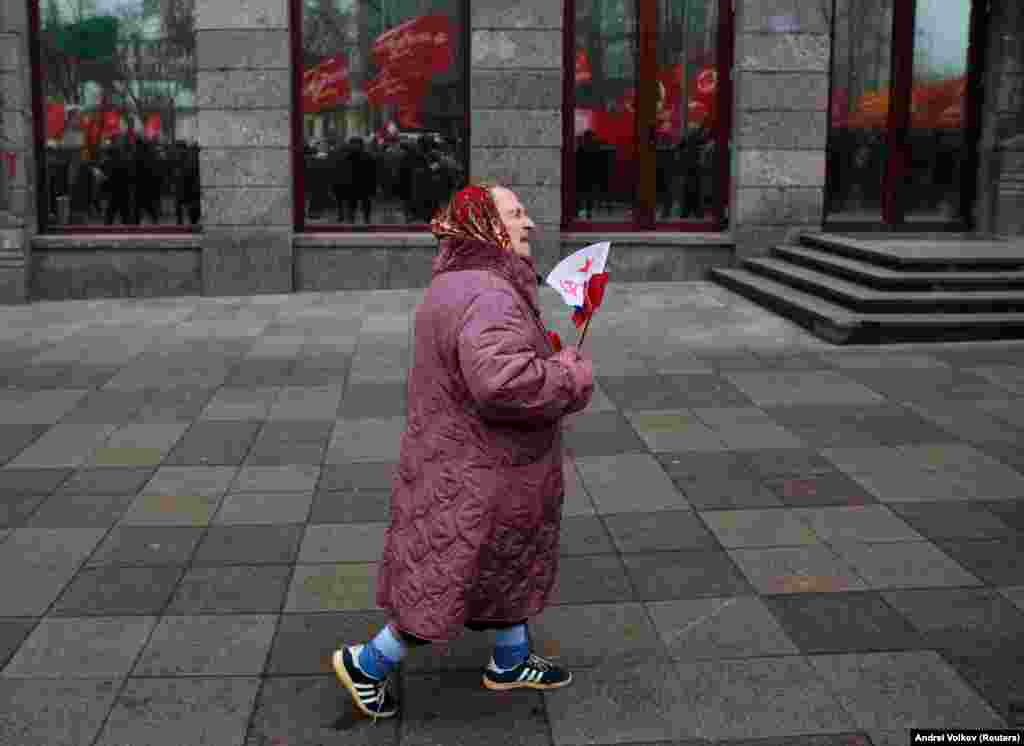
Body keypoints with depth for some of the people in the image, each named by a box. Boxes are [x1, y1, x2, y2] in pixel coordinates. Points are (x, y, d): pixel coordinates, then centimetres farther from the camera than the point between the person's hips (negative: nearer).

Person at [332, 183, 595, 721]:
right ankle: (366, 663, 26)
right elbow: (503, 382, -45)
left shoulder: (459, 285, 5)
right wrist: (571, 378, -27)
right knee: (448, 586, 8)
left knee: (511, 566, 25)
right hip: (479, 481, -10)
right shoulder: (488, 298, -29)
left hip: (462, 459, 10)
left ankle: (510, 664, 44)